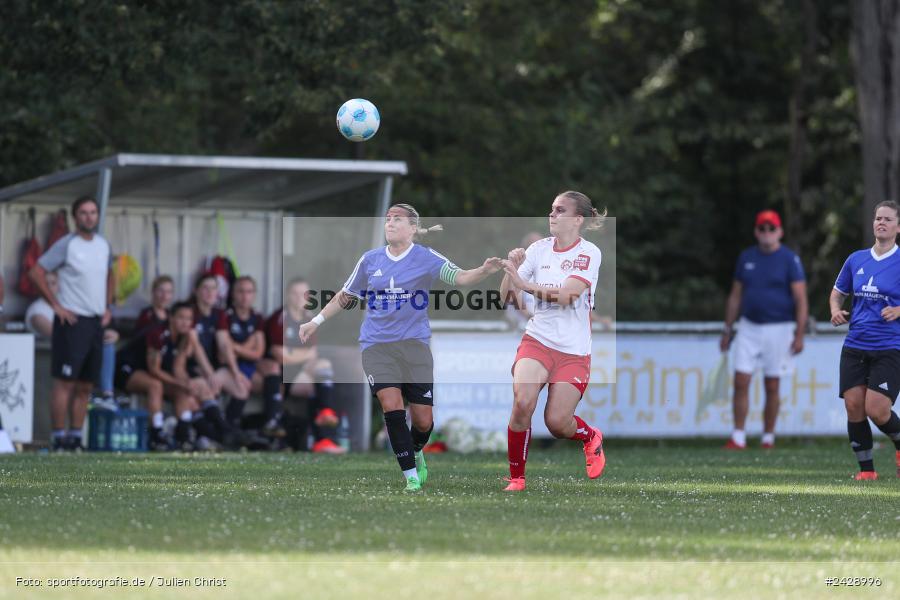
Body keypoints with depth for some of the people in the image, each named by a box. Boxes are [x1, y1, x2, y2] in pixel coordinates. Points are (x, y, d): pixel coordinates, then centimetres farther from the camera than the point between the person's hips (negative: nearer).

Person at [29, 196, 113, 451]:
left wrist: (107, 307, 15)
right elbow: (37, 272, -10)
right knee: (65, 382, -8)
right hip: (72, 321, -7)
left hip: (96, 323, 7)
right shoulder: (66, 245, -9)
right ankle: (59, 439, -6)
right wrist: (56, 305, -12)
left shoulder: (104, 245, 11)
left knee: (85, 386, 8)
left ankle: (76, 438, 12)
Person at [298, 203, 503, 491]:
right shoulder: (369, 260, 6)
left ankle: (415, 452, 34)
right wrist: (316, 321, 18)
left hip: (414, 344, -1)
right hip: (376, 345, 1)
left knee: (423, 420, -1)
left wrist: (484, 271, -35)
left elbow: (459, 277, -16)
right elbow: (346, 296, 19)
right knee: (392, 405, -19)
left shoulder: (426, 258, -2)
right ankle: (411, 475, -12)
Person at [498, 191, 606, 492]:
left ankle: (591, 437, 30)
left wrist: (523, 283, -25)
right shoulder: (539, 249, 3)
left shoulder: (588, 253, -9)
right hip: (538, 340, 2)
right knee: (523, 401, -23)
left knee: (556, 421, -7)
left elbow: (567, 294, -22)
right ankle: (516, 477, -8)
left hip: (573, 351, -2)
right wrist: (511, 266, -17)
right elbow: (506, 294, 2)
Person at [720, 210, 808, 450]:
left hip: (778, 329, -4)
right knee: (741, 382, -5)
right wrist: (728, 330, 13)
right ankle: (738, 438, -1)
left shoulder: (790, 259, -5)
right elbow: (735, 296, 16)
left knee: (772, 387, 2)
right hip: (749, 328, 4)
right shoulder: (746, 257, 9)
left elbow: (801, 300, -9)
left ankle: (768, 439, 12)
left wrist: (799, 335, -16)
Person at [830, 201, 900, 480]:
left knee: (877, 410, -14)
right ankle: (866, 468, 8)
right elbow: (838, 292, 23)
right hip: (855, 346, 4)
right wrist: (836, 310, 3)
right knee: (854, 407, -4)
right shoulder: (856, 260, 11)